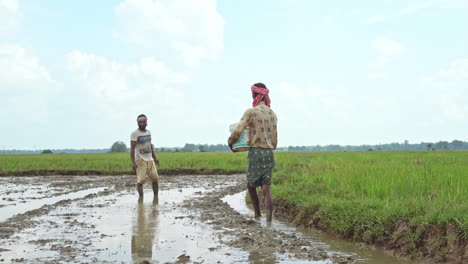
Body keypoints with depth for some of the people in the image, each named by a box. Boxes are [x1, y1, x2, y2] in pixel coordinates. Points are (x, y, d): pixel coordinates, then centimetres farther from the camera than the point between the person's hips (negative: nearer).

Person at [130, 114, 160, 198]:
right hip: (140, 160, -6)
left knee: (155, 178, 3)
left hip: (150, 159, 6)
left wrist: (154, 158, 22)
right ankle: (141, 197, -2)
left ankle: (156, 196, 13)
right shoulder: (135, 133, -7)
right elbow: (132, 148, -12)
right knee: (140, 180, -9)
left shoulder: (148, 132, 12)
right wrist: (133, 162, -20)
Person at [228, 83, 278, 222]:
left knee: (251, 186, 14)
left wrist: (230, 142, 6)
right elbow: (275, 139, 15)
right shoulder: (273, 114, 11)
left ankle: (257, 216, 17)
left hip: (255, 153, -5)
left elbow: (237, 132, -13)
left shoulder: (251, 112, -8)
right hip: (269, 153, 5)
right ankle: (268, 220, -6)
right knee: (266, 189, 2)